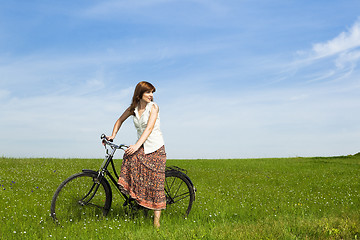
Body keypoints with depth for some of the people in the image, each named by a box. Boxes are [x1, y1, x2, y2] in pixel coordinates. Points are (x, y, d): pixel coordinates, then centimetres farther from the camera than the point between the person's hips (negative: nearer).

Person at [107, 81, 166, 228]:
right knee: (129, 158, -29)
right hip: (142, 147, 4)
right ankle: (135, 195, -15)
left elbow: (149, 128, -21)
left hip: (156, 148, -4)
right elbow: (120, 120, 21)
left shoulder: (153, 107, -9)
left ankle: (156, 218, -1)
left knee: (156, 183, -7)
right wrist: (113, 135, 8)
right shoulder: (133, 108, 5)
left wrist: (137, 145, -32)